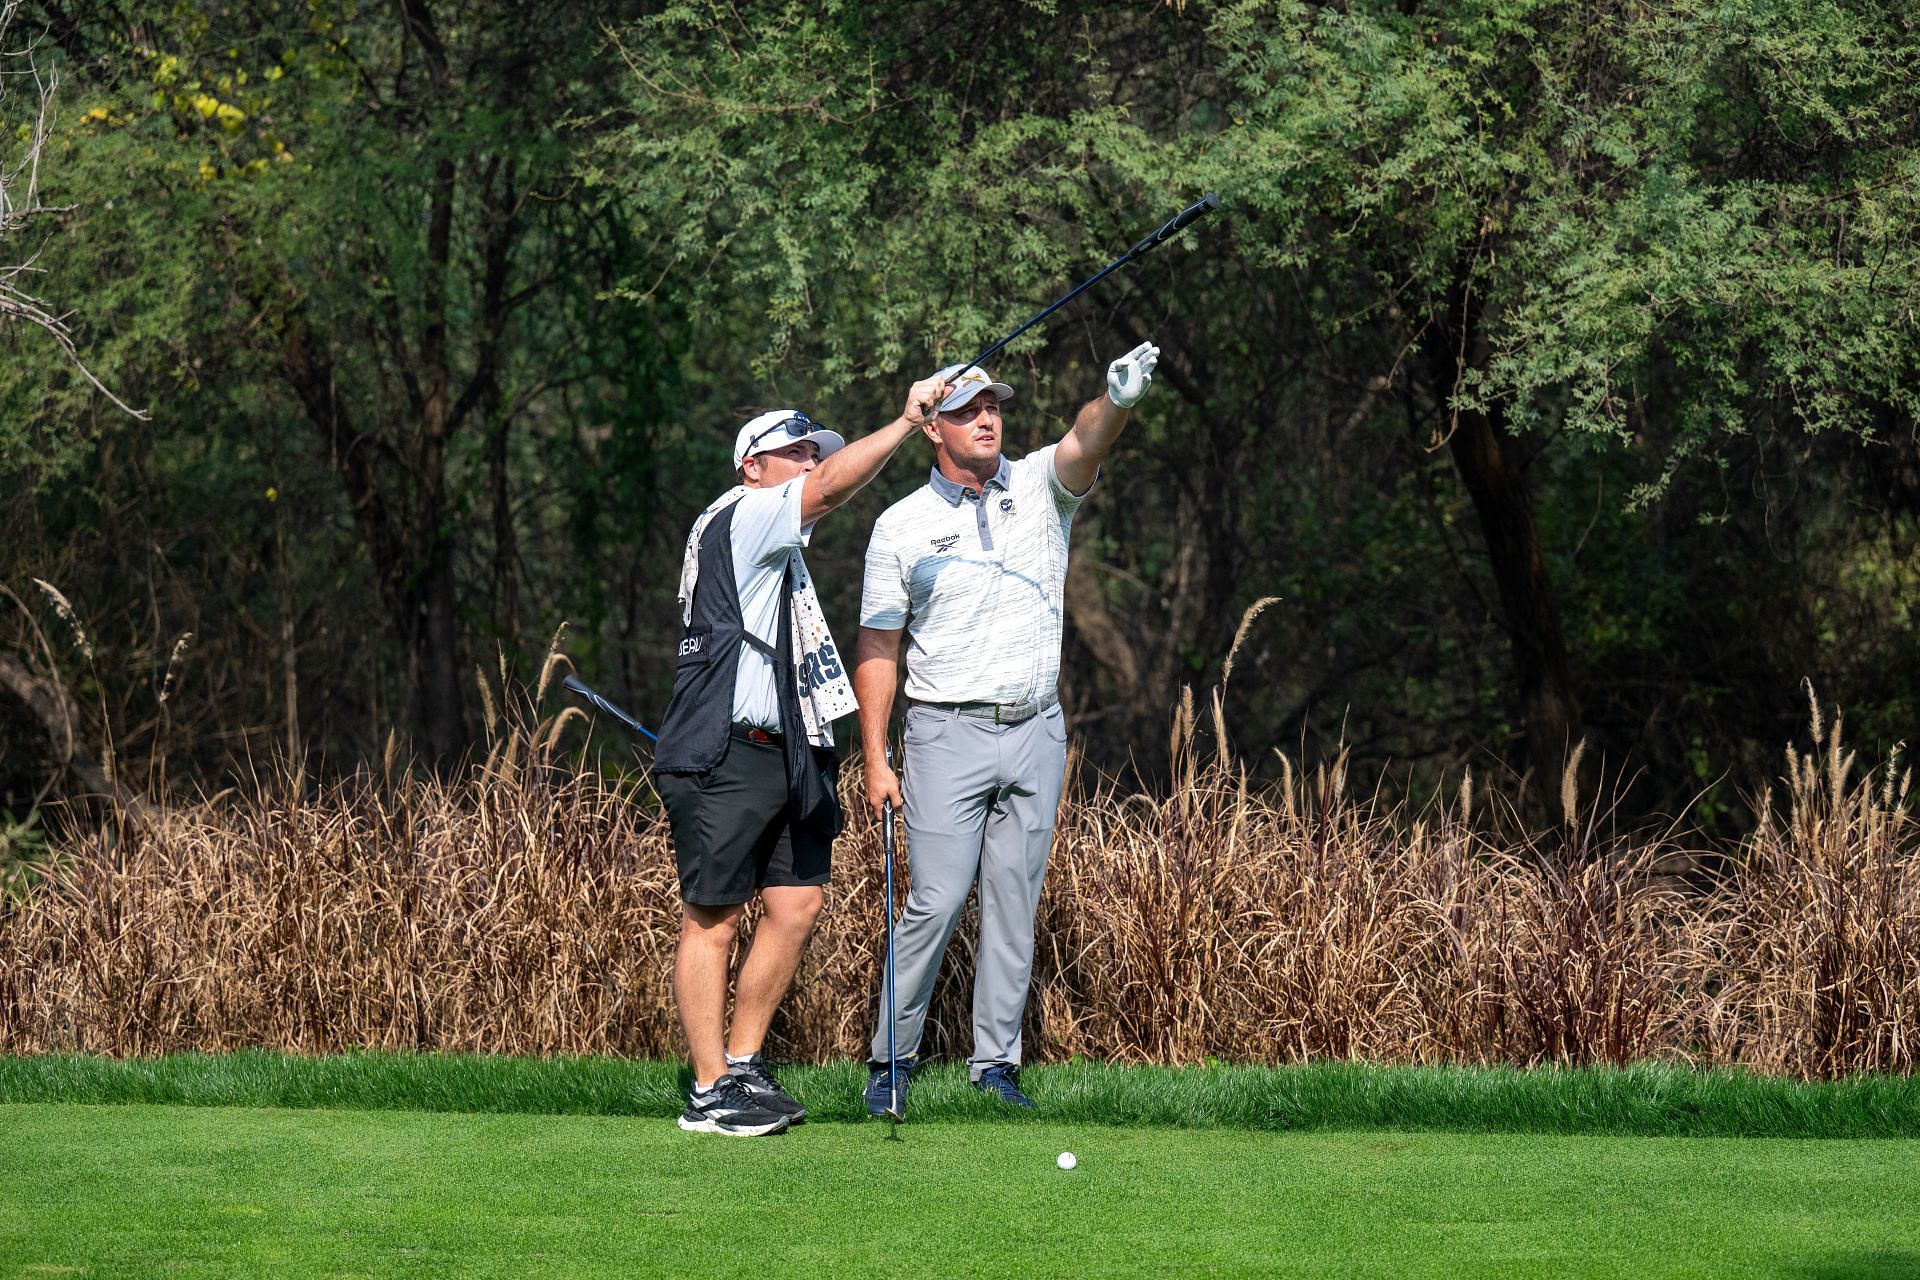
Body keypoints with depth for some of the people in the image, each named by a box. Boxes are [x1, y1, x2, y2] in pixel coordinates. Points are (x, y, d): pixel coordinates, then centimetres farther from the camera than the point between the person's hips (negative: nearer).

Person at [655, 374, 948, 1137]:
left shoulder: (776, 545, 24)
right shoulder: (740, 517, -7)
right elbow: (831, 487, -22)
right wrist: (906, 424, -26)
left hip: (781, 755, 10)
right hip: (725, 759, -10)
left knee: (798, 902, 5)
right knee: (714, 918, -5)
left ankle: (743, 1064, 16)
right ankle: (711, 1092, -4)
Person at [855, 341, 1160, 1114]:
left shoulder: (1040, 487, 3)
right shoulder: (901, 527, 0)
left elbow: (1086, 445, -20)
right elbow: (877, 648, 2)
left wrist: (1117, 401, -44)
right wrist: (875, 760, -4)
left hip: (1036, 731, 2)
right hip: (947, 732, -2)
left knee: (1015, 902, 4)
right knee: (936, 901, -7)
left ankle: (996, 1062, 9)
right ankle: (892, 1056, 4)